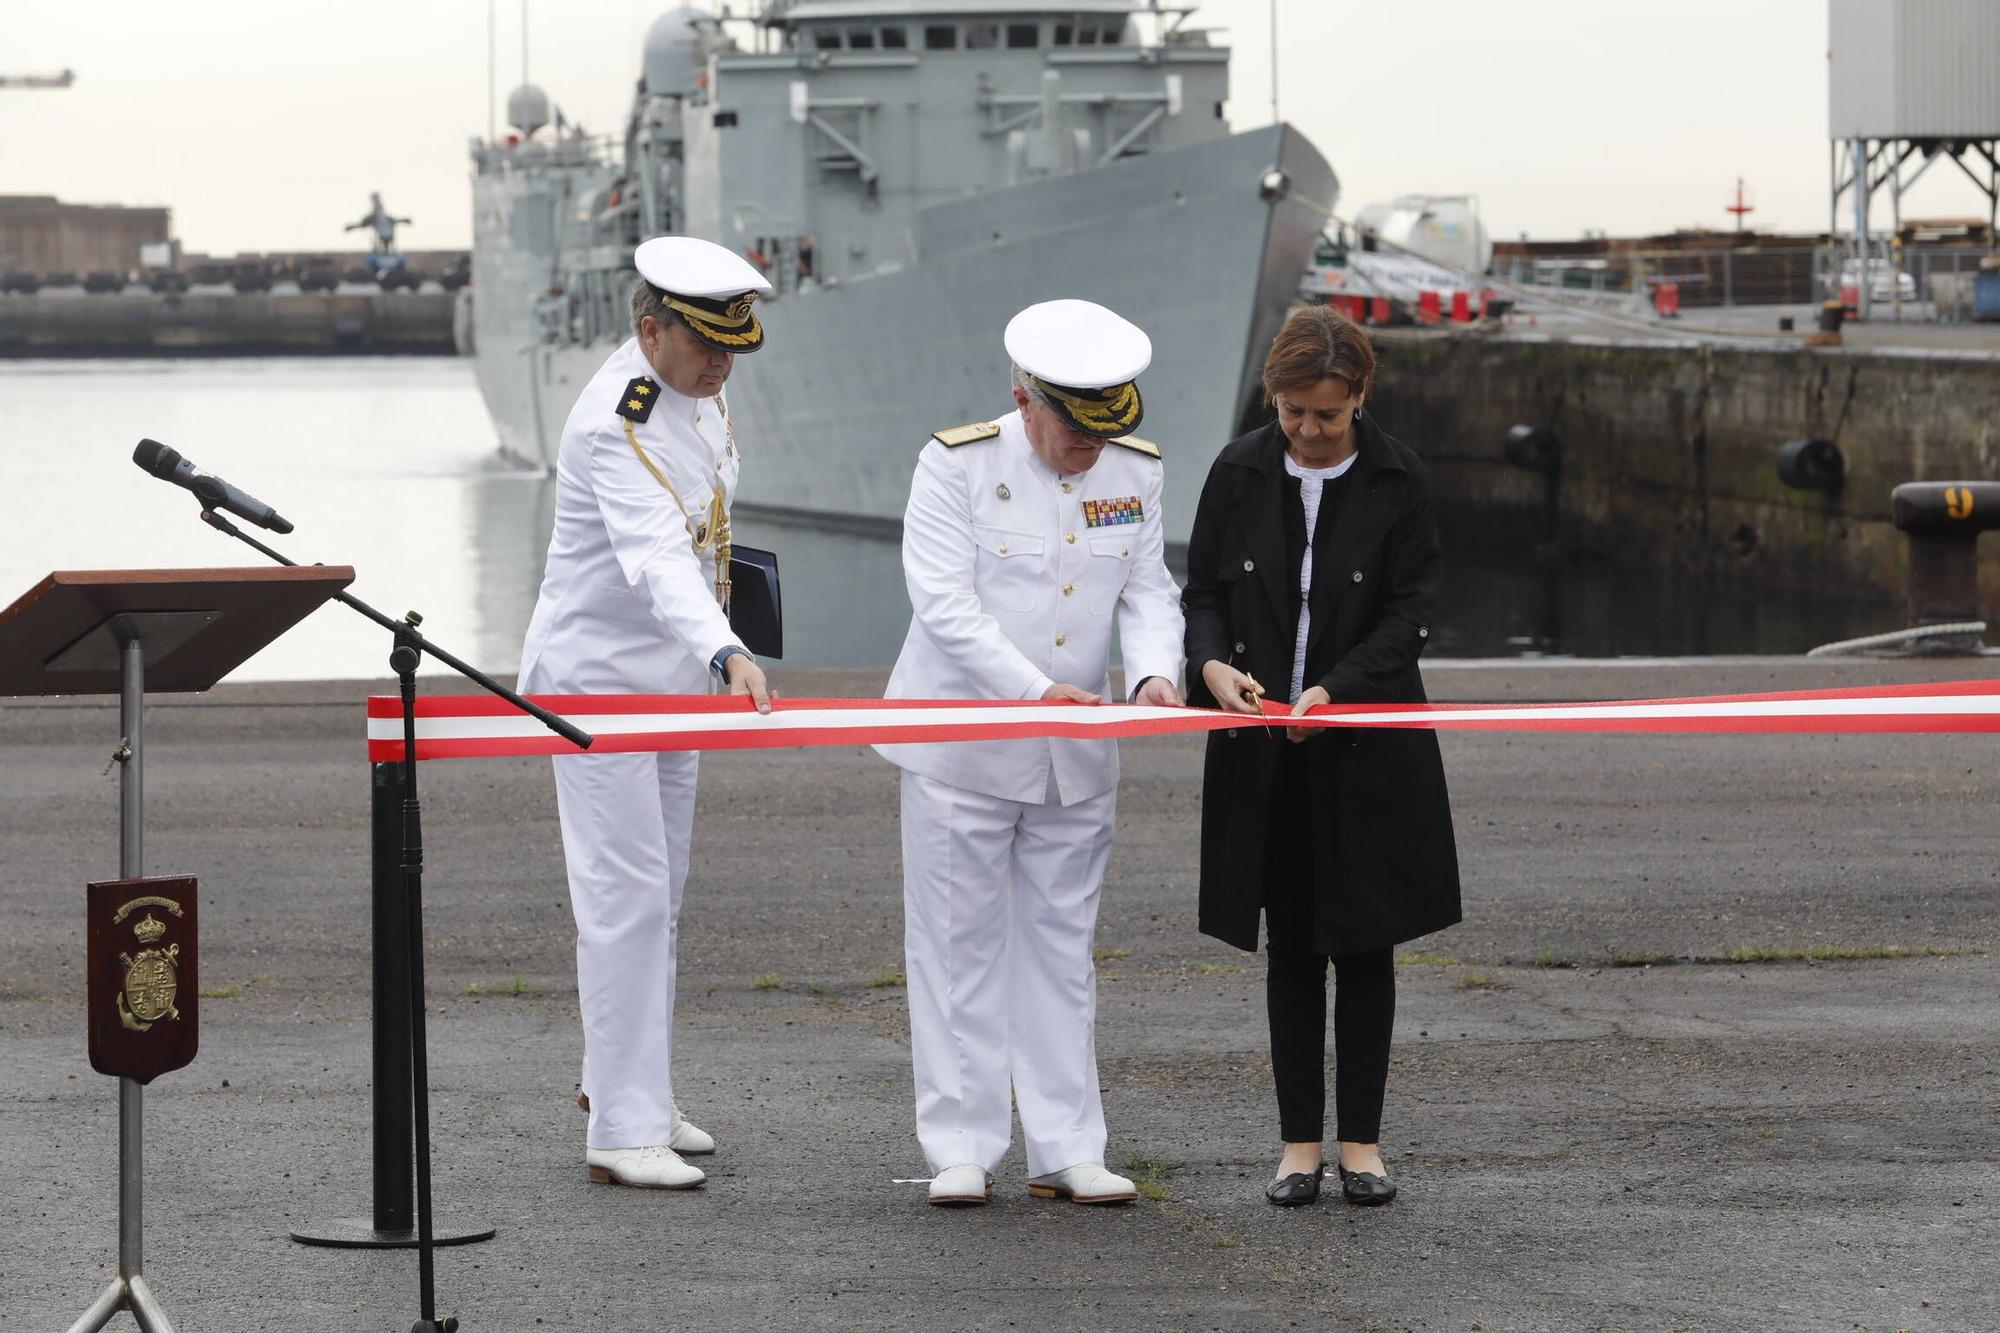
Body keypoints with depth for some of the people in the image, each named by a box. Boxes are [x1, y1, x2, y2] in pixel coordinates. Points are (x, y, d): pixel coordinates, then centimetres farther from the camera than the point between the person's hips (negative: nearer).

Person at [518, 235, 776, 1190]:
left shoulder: (693, 389, 3)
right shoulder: (617, 425, -27)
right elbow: (656, 558, -41)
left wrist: (711, 660, 20)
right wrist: (725, 653, -56)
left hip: (670, 676, 9)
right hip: (597, 678, -9)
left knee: (660, 895, 16)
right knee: (626, 897, -11)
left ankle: (624, 1086, 29)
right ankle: (624, 1131, -11)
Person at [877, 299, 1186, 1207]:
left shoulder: (1136, 471, 3)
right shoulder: (958, 464, -12)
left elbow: (1149, 591, 5)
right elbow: (944, 603, -18)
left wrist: (1155, 673, -17)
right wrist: (1037, 690, -27)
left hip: (1076, 756, 4)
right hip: (962, 747, -4)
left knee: (1062, 946, 8)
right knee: (959, 946, 0)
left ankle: (1066, 1150, 12)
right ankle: (961, 1149, 6)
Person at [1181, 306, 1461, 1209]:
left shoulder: (1397, 481, -5)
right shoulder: (1240, 473, 1)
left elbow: (1409, 613, -8)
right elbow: (1202, 592, 5)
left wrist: (1335, 691, -21)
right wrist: (1213, 665, -16)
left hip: (1368, 750, -2)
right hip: (1264, 753, 2)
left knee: (1365, 941, 4)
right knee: (1290, 945, 7)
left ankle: (1360, 1140, 11)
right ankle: (1299, 1140, 12)